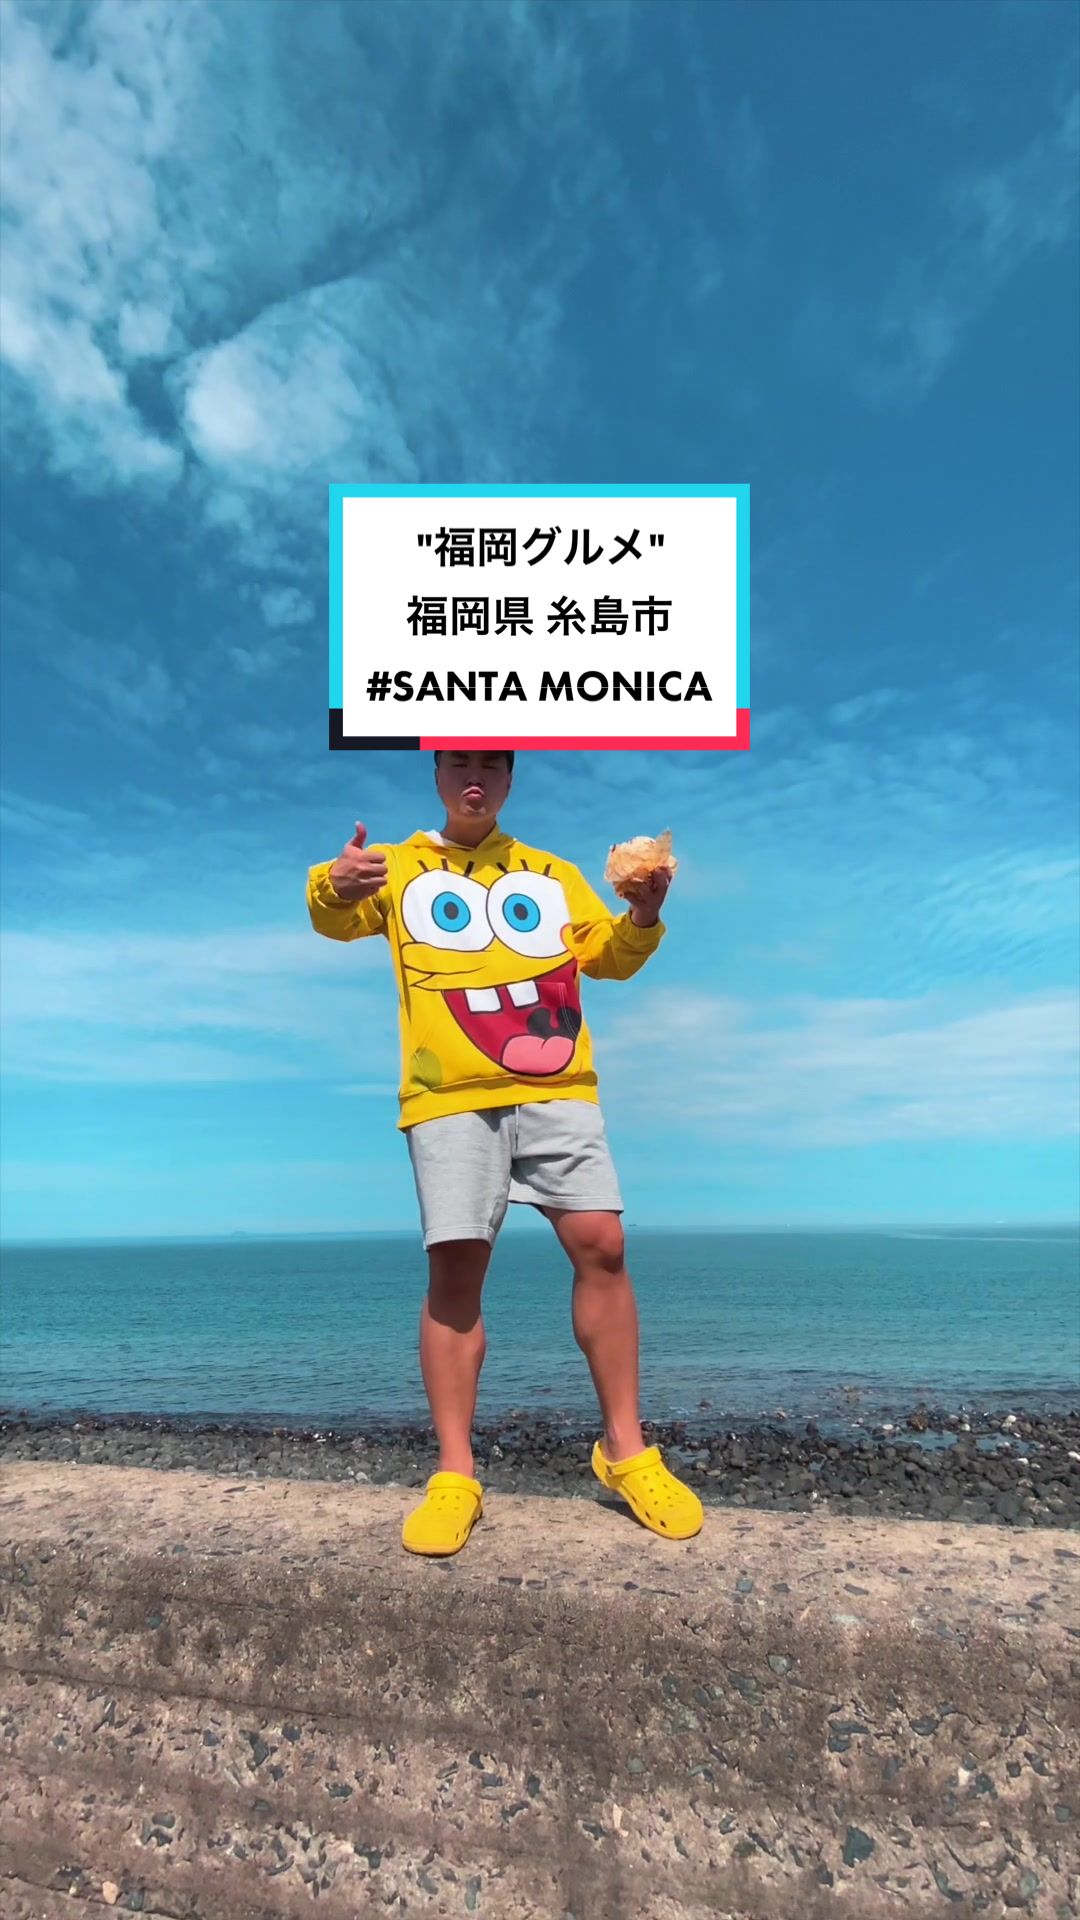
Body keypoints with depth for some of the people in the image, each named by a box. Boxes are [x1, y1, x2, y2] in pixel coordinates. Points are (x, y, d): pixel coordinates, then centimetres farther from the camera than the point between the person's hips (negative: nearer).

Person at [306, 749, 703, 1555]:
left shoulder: (554, 874, 19)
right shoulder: (397, 867, 11)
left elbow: (607, 957, 14)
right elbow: (341, 920, -5)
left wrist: (642, 918, -7)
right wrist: (332, 888, -29)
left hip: (556, 1092, 2)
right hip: (452, 1099, -2)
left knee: (601, 1247, -7)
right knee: (455, 1271, -5)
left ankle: (625, 1450, 9)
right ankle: (455, 1475, 8)